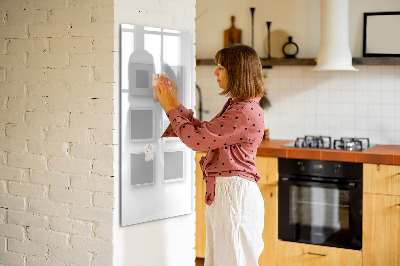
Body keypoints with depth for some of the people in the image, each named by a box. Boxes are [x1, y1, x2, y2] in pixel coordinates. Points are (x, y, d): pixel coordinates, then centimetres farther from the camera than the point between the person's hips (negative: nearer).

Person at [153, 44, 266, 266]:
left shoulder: (246, 112, -20)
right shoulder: (234, 105, 13)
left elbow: (197, 140, -19)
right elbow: (203, 131, 17)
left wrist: (171, 108, -7)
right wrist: (175, 103, 14)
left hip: (235, 194, -10)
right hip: (221, 192, 10)